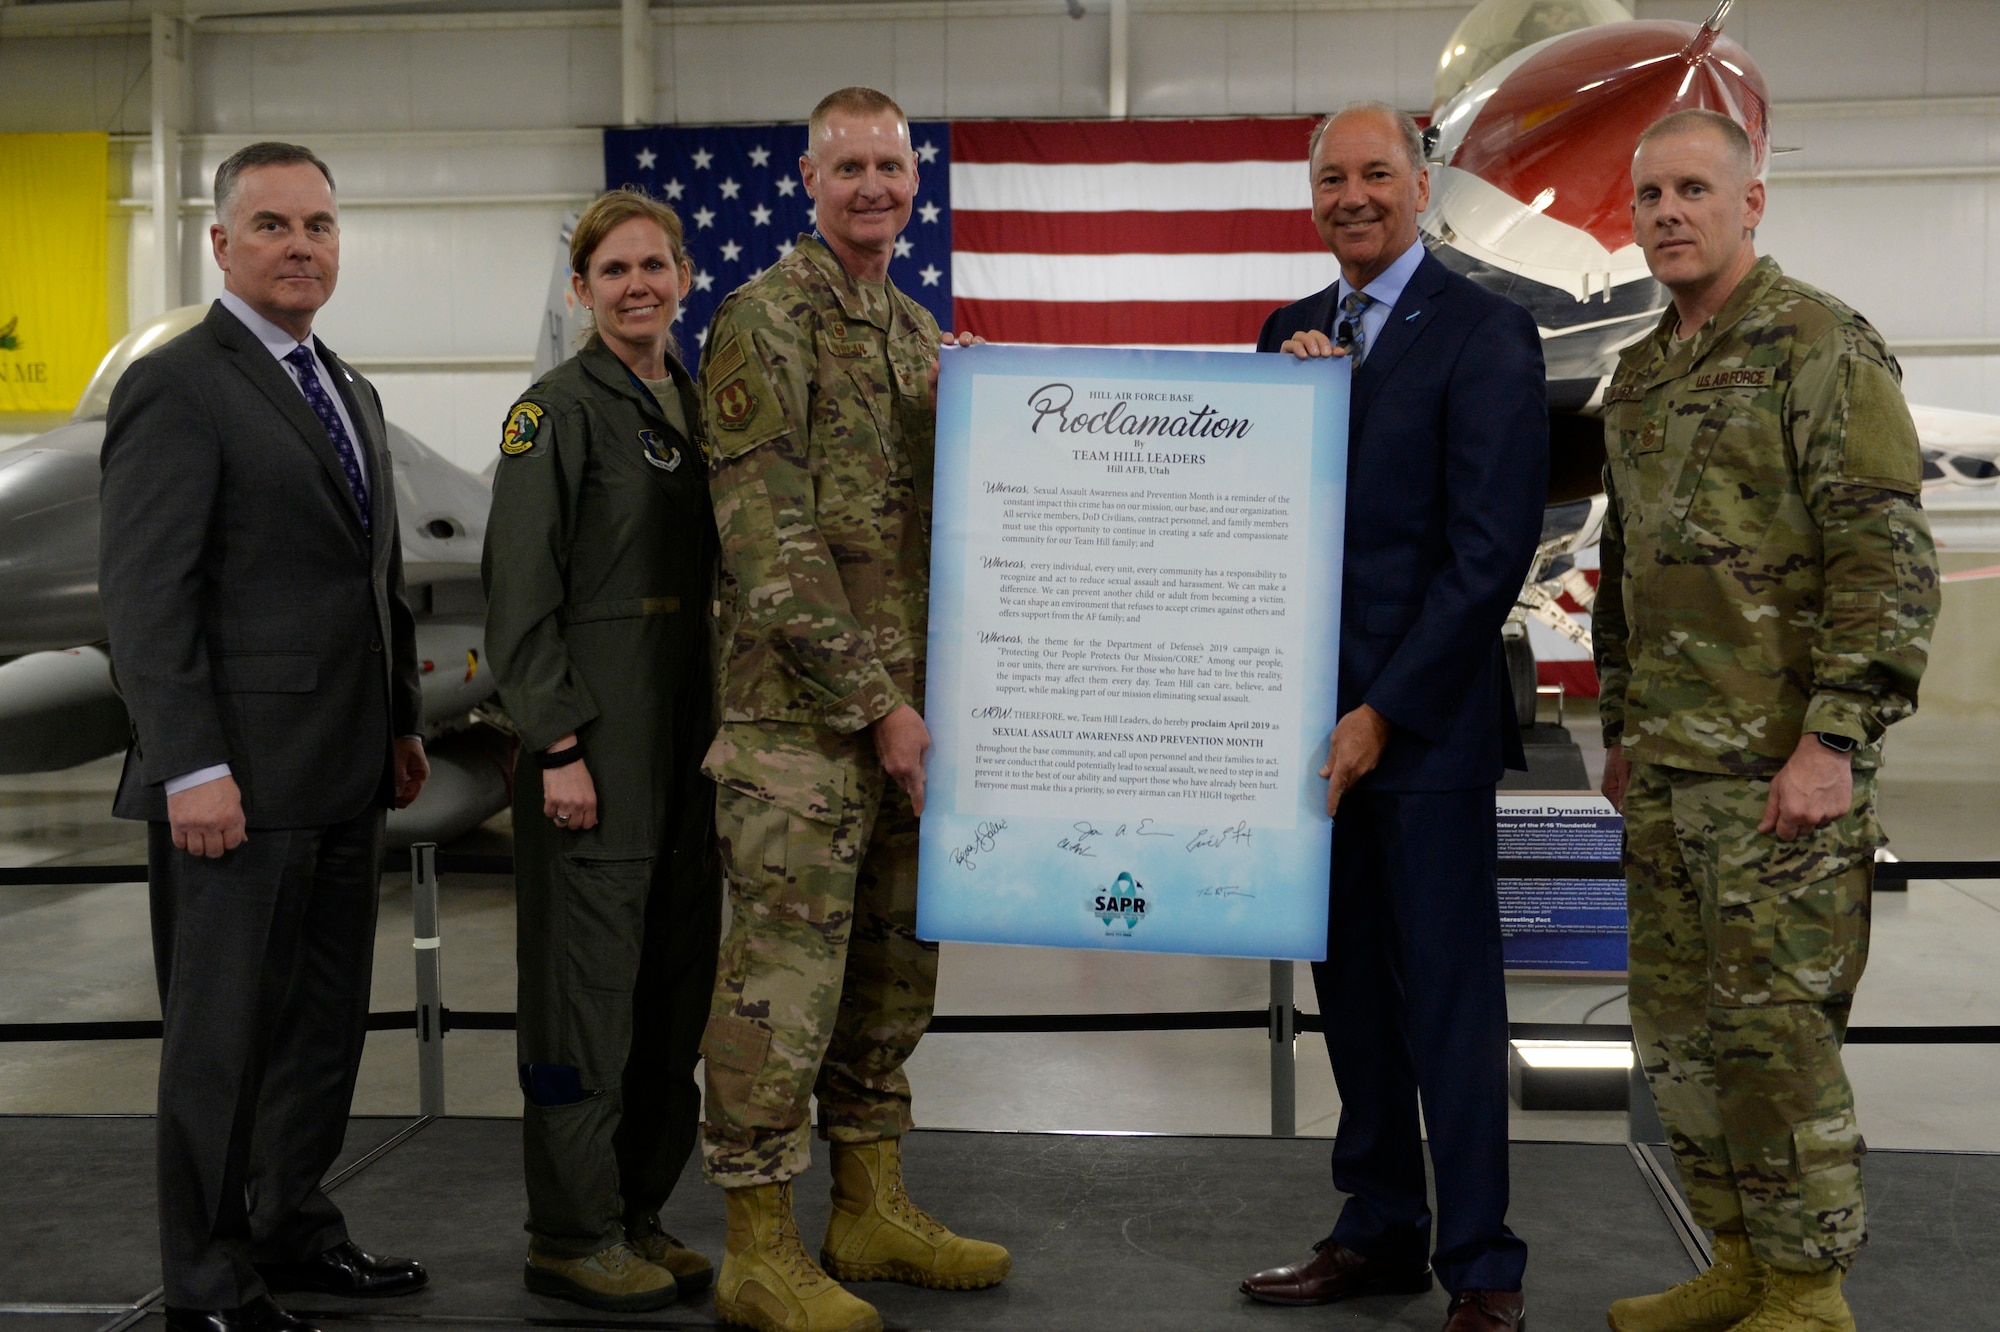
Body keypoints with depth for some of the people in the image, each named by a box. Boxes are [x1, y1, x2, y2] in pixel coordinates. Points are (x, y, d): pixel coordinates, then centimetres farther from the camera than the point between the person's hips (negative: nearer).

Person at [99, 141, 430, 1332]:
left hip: (344, 781, 8)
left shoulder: (350, 393, 16)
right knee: (226, 1036, 3)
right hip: (240, 782, -8)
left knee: (327, 1021, 16)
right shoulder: (178, 387, -10)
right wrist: (191, 767, -20)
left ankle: (295, 1230, 31)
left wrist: (402, 721, 16)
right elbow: (146, 594, -15)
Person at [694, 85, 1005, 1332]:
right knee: (785, 971, -4)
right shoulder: (763, 323, -8)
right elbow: (769, 547, -15)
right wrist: (873, 705, -16)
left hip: (908, 712, 8)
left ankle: (873, 1208, 26)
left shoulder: (925, 335, 17)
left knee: (893, 962, 14)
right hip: (800, 714, -8)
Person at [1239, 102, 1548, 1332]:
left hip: (1424, 718, -6)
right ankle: (1381, 1233, 26)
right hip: (1314, 712, 7)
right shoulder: (1293, 333, 13)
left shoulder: (1486, 332, -7)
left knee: (1449, 995, 0)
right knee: (1350, 985, 14)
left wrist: (1383, 712, -16)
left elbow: (1492, 548, -13)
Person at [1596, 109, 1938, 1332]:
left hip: (1782, 761, -8)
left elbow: (1889, 561, -15)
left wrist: (1833, 740, -20)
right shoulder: (1640, 376, 16)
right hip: (1668, 764, 8)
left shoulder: (1822, 346, -8)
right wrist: (1620, 727, 21)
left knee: (1775, 1027, -3)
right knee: (1681, 1024, 12)